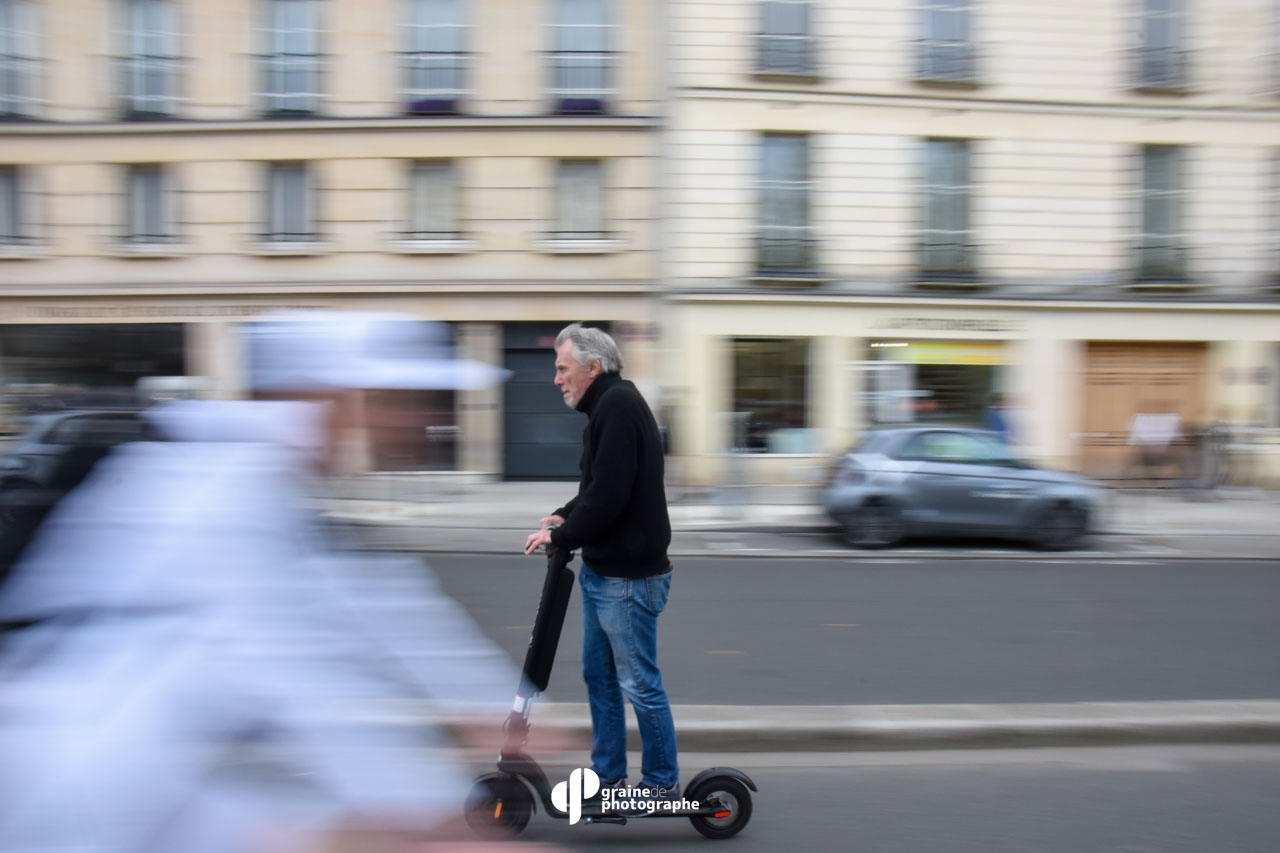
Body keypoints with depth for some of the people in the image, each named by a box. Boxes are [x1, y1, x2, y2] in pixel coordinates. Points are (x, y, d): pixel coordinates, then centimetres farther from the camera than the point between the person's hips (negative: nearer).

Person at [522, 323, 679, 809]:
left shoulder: (618, 405, -18)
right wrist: (563, 516, 7)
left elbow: (609, 495, -25)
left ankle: (662, 784, 14)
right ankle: (606, 775, 28)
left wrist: (562, 536, -12)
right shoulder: (607, 406, 14)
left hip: (630, 577, -10)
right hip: (600, 571, 10)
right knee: (598, 675, 17)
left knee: (639, 683, 1)